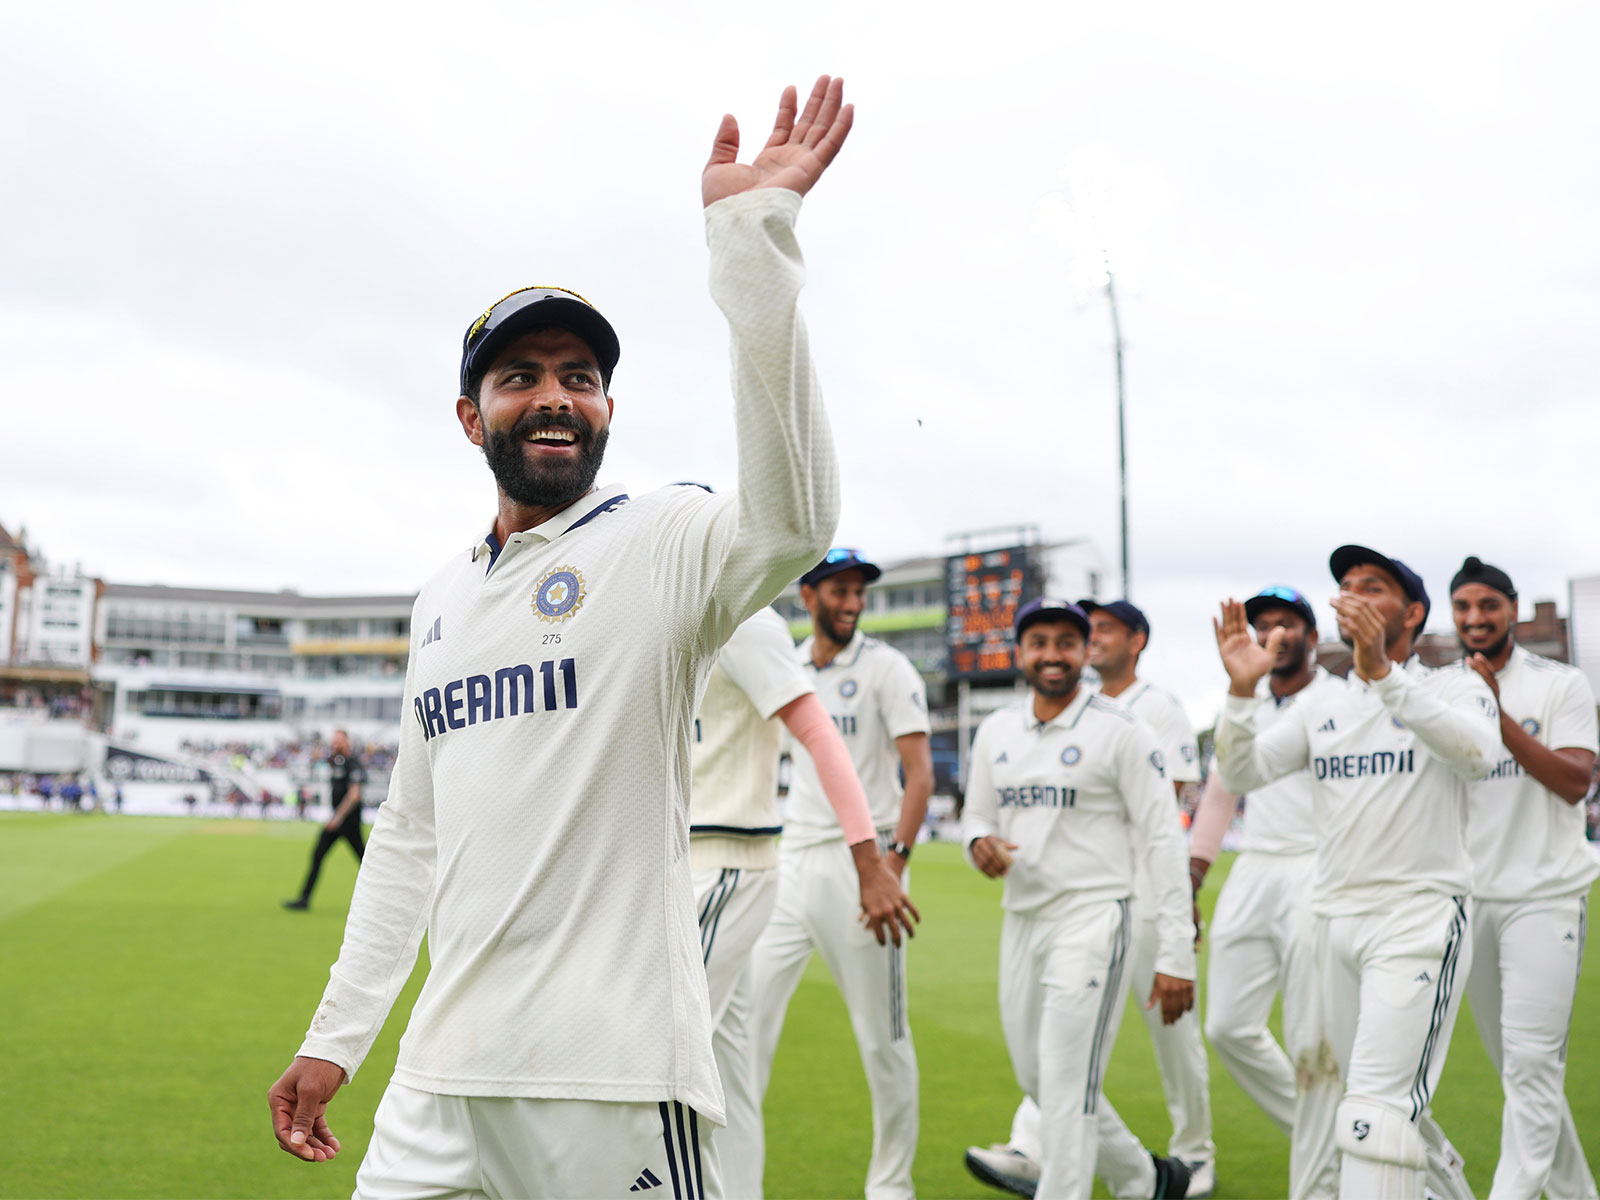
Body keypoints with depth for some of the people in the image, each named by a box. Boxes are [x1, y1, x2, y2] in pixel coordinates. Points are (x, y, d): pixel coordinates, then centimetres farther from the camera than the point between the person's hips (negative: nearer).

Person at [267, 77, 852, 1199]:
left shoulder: (665, 542, -5)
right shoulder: (442, 600, 16)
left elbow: (792, 520, -28)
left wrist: (753, 234, -33)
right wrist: (334, 1037, 18)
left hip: (616, 1076, -6)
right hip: (441, 1076, 6)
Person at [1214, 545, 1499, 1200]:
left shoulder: (1456, 688, -1)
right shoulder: (1320, 708, 13)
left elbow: (1477, 751, -24)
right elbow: (1240, 773, 1)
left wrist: (1383, 673, -35)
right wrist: (1242, 689, -16)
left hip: (1419, 919, -6)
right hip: (1333, 919, 6)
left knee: (1381, 1103, -14)